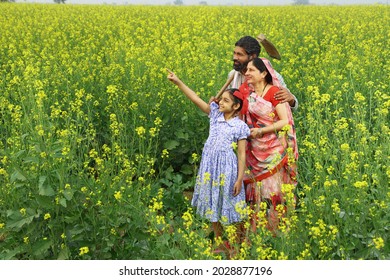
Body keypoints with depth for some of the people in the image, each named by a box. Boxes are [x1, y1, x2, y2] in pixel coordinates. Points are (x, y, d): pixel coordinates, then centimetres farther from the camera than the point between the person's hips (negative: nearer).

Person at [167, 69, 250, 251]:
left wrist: (239, 179, -12)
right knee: (213, 204, 15)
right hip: (210, 166, 5)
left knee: (229, 206, 5)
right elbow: (196, 99, -2)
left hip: (227, 168, -5)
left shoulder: (240, 126, -9)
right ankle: (218, 240, 30)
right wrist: (178, 82, -9)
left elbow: (242, 154, -9)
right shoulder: (215, 114, 3)